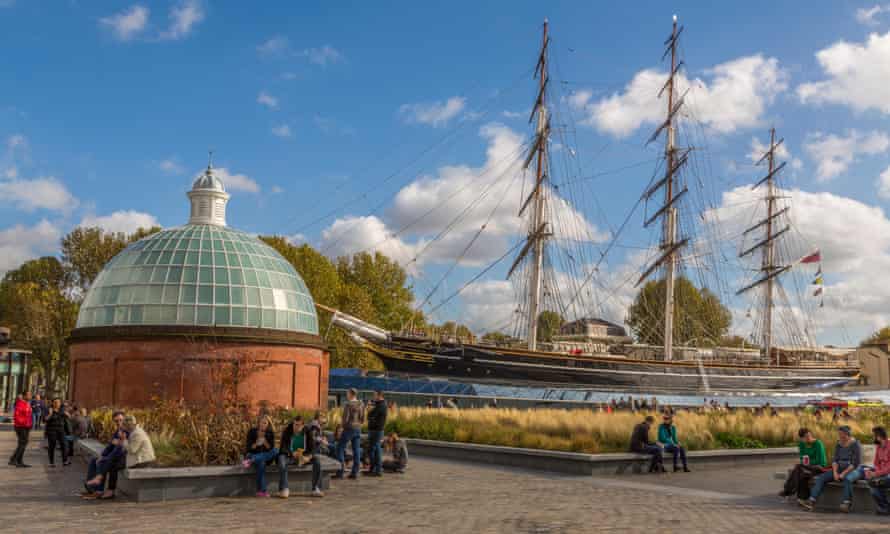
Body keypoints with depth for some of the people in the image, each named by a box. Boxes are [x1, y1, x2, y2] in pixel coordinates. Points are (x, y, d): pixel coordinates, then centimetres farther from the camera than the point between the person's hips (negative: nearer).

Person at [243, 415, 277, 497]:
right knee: (261, 462, -37)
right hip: (252, 455, -3)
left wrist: (264, 442, -26)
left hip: (265, 456, 3)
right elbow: (249, 447, -11)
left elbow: (271, 448, -10)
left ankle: (250, 461, -37)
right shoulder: (252, 432, -7)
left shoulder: (270, 433, -2)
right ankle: (261, 490, -36)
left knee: (276, 451, -29)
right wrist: (256, 444, -29)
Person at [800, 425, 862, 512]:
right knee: (821, 477, -13)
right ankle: (811, 502, -26)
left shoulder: (855, 445, -11)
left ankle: (846, 504, -44)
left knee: (847, 478, -41)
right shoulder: (839, 444, 9)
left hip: (854, 470, -6)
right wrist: (835, 472, -13)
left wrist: (843, 473, -22)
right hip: (840, 469, 6)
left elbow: (856, 463, -17)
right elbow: (835, 460, 4)